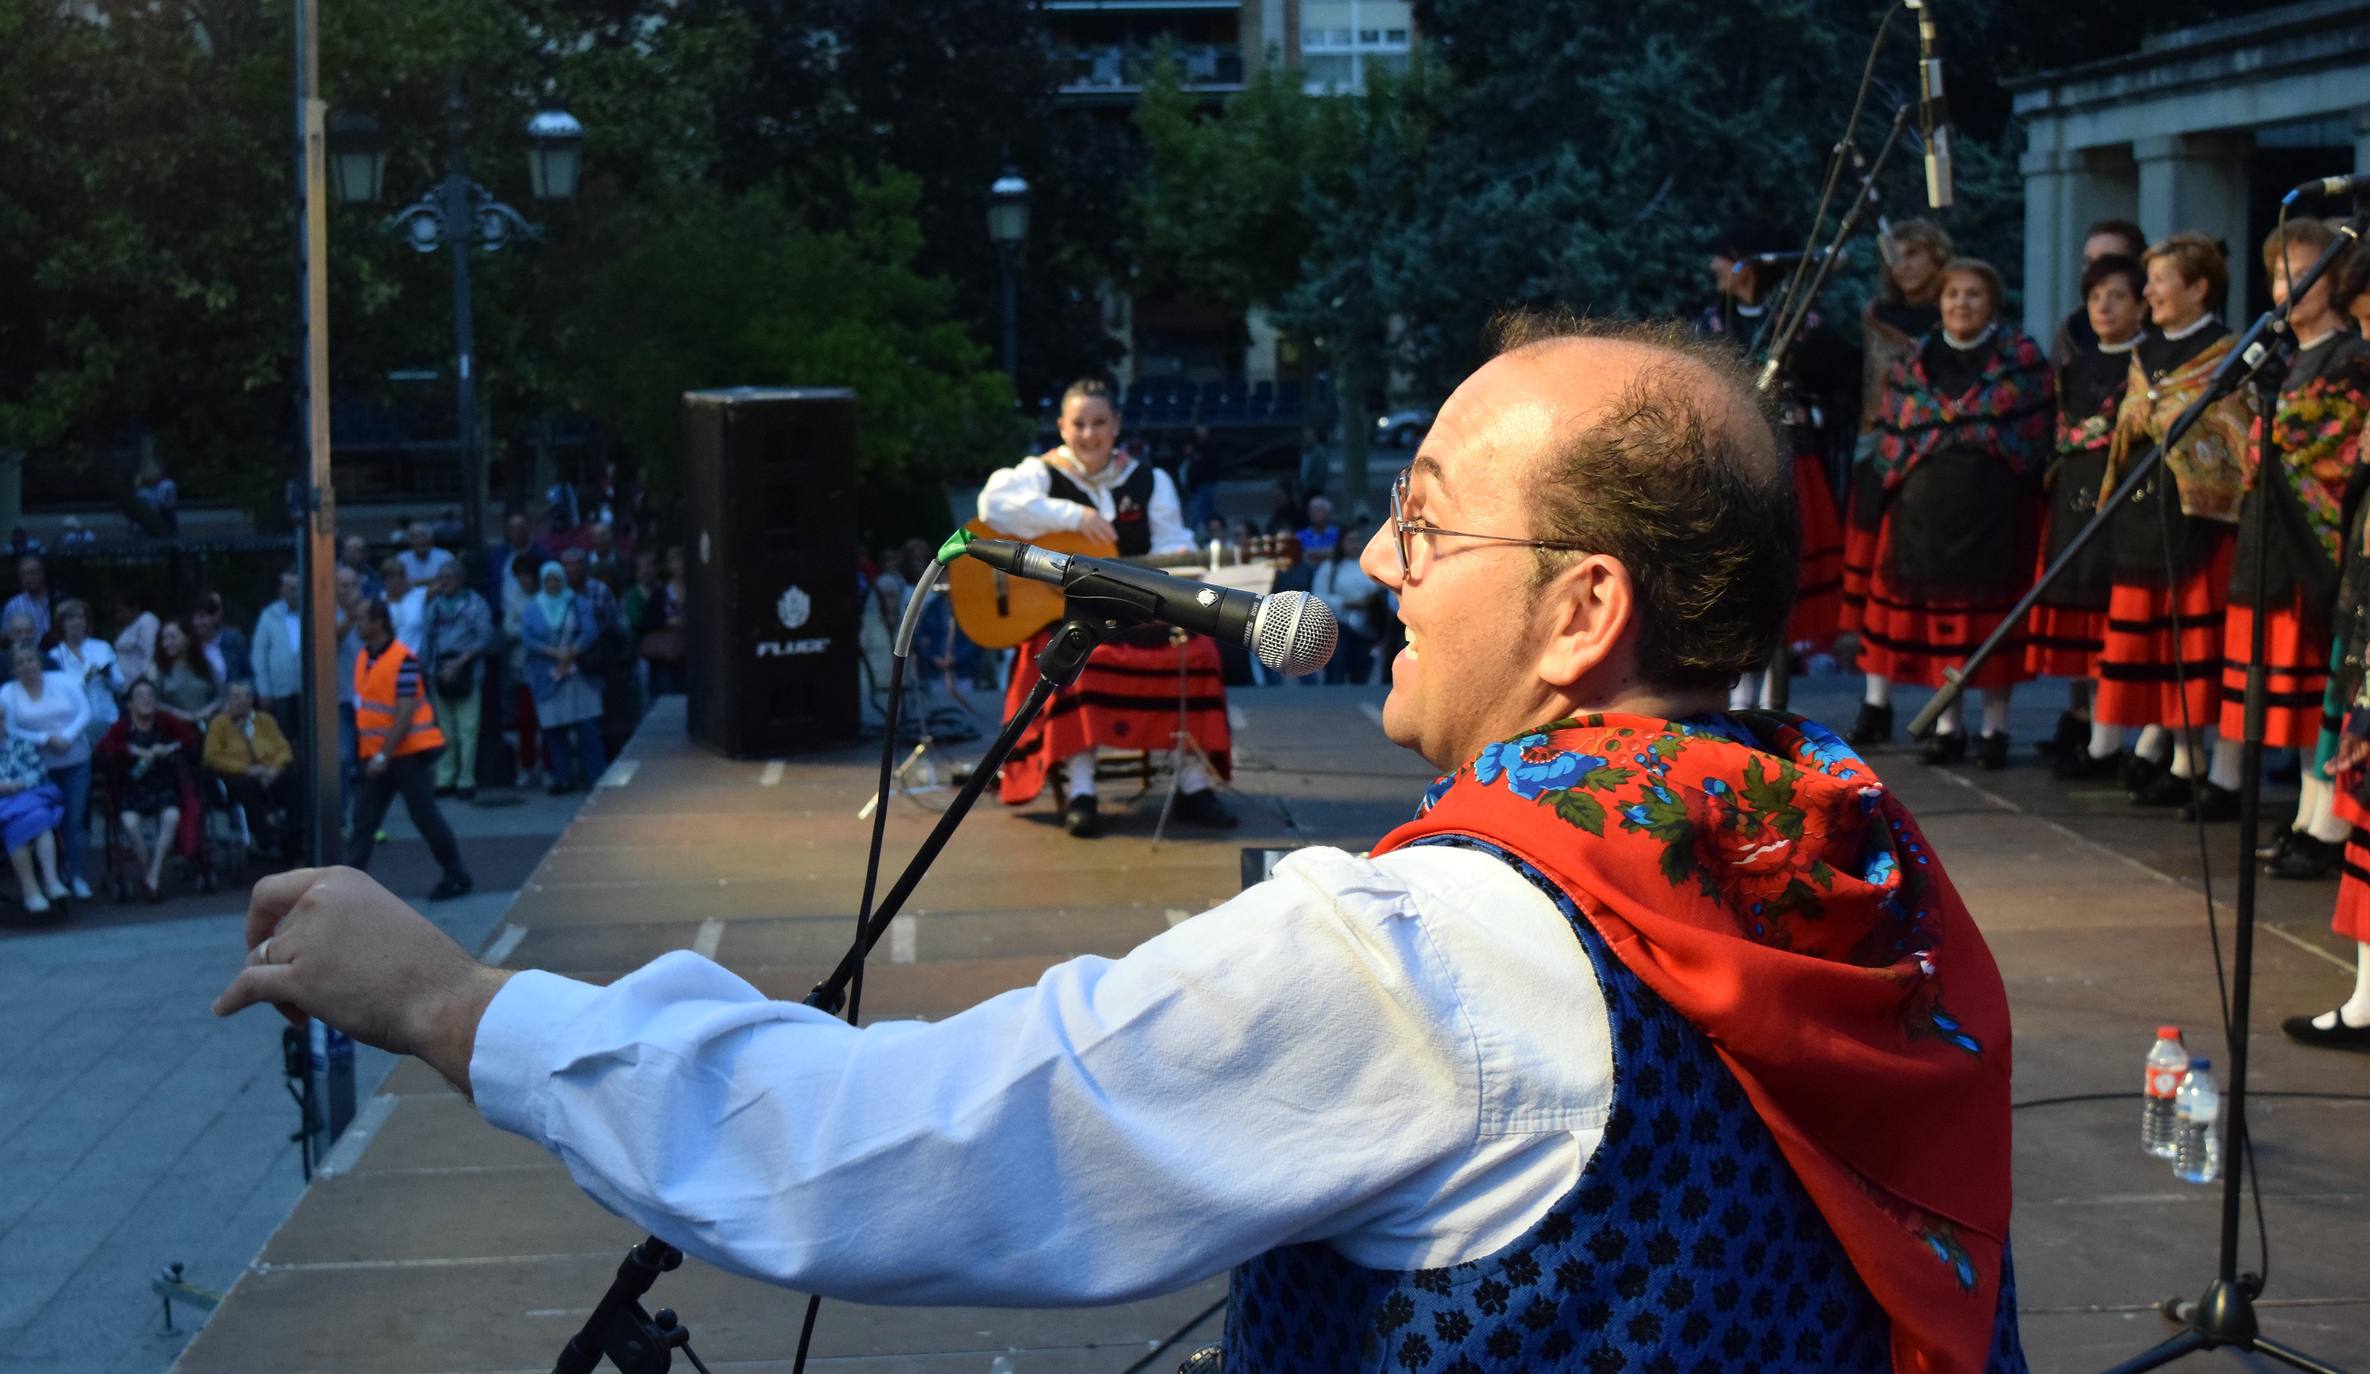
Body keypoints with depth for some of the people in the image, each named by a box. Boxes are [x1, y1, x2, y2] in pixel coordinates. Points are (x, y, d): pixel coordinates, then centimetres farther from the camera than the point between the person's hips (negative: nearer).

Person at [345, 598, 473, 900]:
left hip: (408, 753, -7)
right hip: (377, 755, 7)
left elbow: (405, 714, -20)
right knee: (363, 818, 1)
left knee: (425, 816, 1)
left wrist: (384, 755, -23)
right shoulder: (363, 658, 8)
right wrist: (370, 754, 11)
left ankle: (457, 878, 15)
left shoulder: (403, 660, -17)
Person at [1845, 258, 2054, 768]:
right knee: (1935, 611, 3)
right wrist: (1891, 485, 1)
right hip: (1926, 505, 3)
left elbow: (2037, 430, 0)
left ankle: (1995, 726, 6)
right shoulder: (1915, 363, 12)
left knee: (1994, 611, -2)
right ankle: (1947, 724, 13)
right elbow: (1892, 436, 10)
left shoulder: (2021, 357, 4)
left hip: (1995, 507, -3)